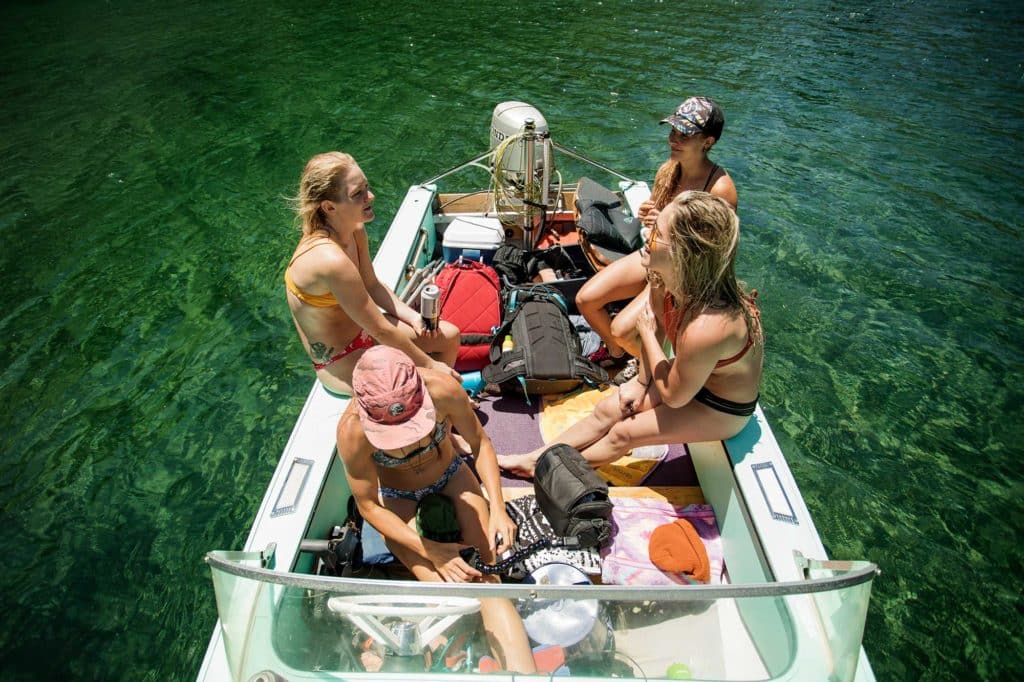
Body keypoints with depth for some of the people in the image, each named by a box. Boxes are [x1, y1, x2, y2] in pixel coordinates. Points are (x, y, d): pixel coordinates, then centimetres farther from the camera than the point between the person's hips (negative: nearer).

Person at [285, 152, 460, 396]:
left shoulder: (354, 230, -8)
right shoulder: (331, 260, -35)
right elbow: (381, 331, -28)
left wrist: (413, 317, -7)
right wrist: (429, 365, -18)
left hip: (360, 328, 8)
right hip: (341, 363, -8)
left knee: (450, 335, 7)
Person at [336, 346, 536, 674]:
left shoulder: (443, 388, -32)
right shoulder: (351, 431, -33)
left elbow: (480, 442, -14)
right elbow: (369, 507, -18)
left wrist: (497, 508, -23)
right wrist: (430, 551, -25)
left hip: (451, 477, 1)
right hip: (398, 499, -1)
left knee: (487, 580, -17)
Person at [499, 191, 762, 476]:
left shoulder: (706, 328, -44)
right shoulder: (664, 278, -24)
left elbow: (674, 397, -25)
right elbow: (654, 324, -2)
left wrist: (647, 334, -18)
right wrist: (642, 381, 4)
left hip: (721, 409, -6)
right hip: (689, 373, 6)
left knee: (623, 433, 0)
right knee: (606, 410, 4)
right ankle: (536, 458, 20)